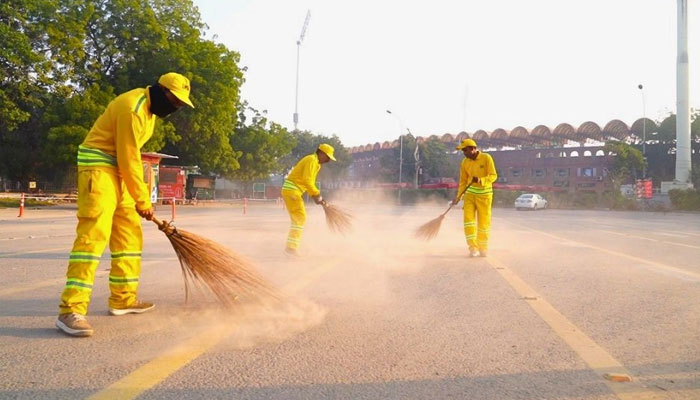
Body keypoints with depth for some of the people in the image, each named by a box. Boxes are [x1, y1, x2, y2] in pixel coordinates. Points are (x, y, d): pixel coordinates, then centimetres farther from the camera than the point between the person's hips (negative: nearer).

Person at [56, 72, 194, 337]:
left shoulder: (151, 108, 13)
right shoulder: (132, 108, -19)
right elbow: (129, 160, -20)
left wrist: (140, 197, 11)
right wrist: (143, 201, -13)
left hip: (119, 171, 10)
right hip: (98, 167, -10)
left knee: (129, 234, 10)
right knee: (94, 234, -19)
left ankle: (124, 298, 18)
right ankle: (71, 310, -20)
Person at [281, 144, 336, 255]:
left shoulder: (316, 163, 20)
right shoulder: (312, 160, -12)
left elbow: (310, 182, 23)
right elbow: (307, 179, -23)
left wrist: (316, 197, 13)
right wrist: (316, 194, -17)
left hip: (290, 191, 10)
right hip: (292, 191, -10)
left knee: (298, 219, 13)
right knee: (300, 218, -11)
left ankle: (290, 247, 17)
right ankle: (291, 247, -13)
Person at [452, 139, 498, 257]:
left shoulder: (486, 158, -10)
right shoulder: (464, 163, 2)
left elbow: (493, 176, -14)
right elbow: (463, 181, 9)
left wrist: (481, 180, -31)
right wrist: (458, 197, 0)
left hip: (484, 194, -3)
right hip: (470, 194, 3)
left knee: (484, 222, 4)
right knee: (468, 219, -12)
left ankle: (483, 248, 21)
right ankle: (473, 248, -9)